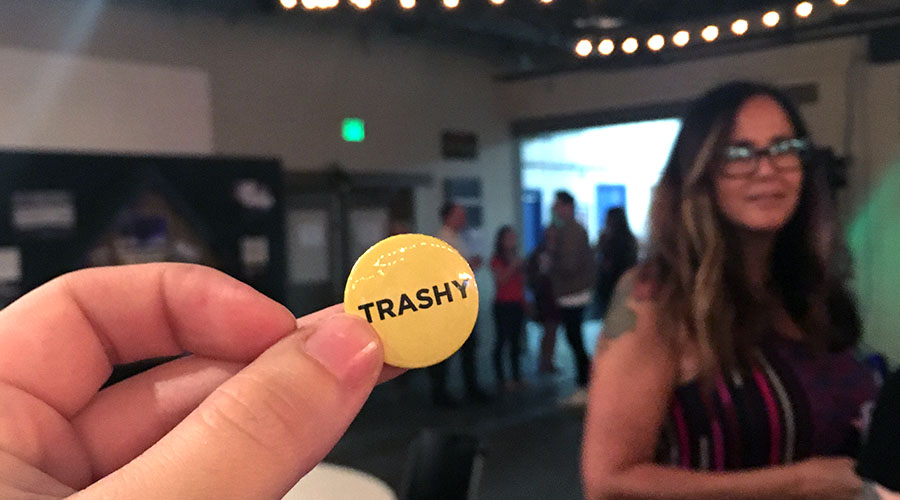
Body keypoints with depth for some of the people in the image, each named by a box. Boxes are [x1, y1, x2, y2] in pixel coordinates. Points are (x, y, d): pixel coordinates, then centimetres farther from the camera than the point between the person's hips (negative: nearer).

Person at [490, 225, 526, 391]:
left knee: (516, 341, 7)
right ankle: (500, 379, -3)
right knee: (502, 340, -6)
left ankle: (516, 377, 12)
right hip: (503, 305, -6)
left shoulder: (518, 259, 16)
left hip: (517, 304, 6)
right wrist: (513, 266, -22)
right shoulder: (497, 260, -2)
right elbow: (500, 280, -15)